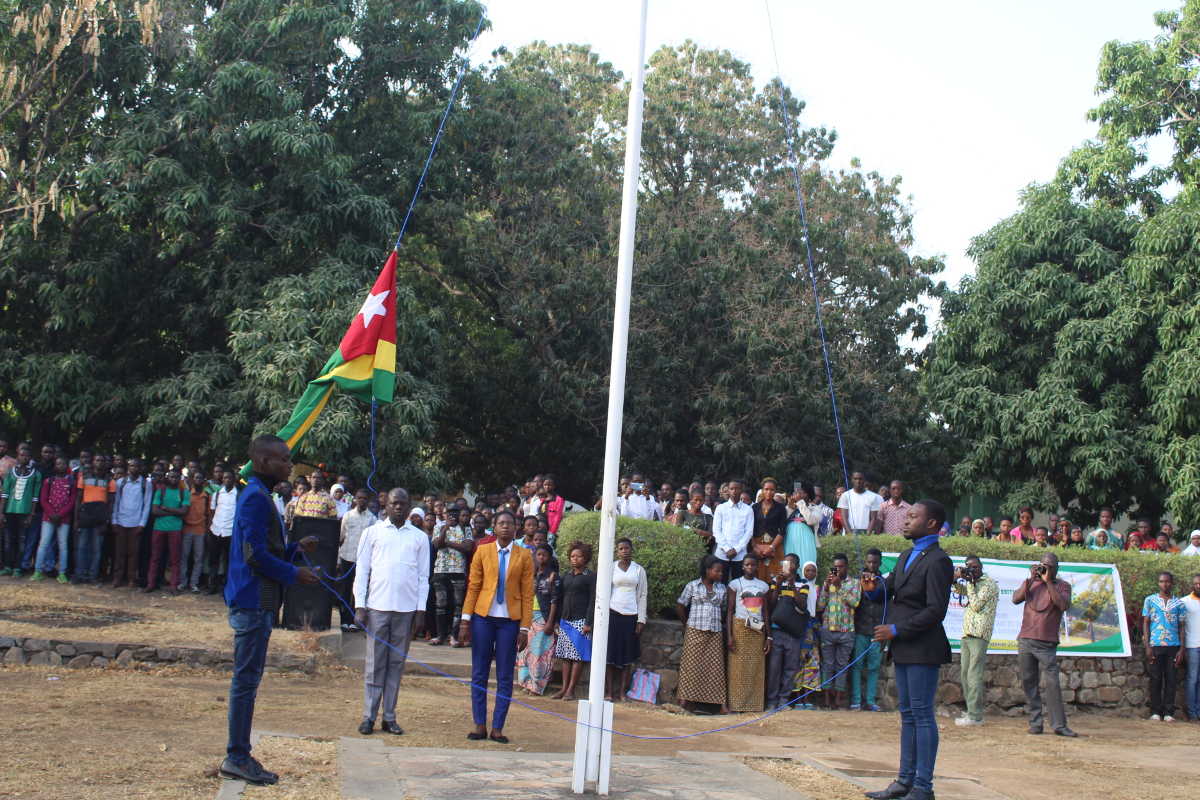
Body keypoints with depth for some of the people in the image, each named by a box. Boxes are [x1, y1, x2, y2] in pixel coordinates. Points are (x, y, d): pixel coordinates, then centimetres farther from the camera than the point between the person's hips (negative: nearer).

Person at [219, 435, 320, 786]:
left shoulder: (258, 495, 17)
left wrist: (295, 548, 11)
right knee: (247, 679, -5)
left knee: (247, 679, 12)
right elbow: (255, 555, -20)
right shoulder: (256, 497, -15)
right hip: (254, 602, -10)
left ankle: (238, 755, 17)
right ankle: (237, 757, 0)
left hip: (255, 602, 10)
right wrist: (294, 573, -12)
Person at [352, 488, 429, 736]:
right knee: (375, 663, 0)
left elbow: (423, 576, 9)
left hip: (406, 608, 1)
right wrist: (359, 605, -3)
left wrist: (421, 609, 1)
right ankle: (369, 716, 4)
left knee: (397, 663, 5)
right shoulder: (373, 533, 6)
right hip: (377, 606, -1)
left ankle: (389, 717, 10)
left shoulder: (420, 537, 9)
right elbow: (361, 571, 5)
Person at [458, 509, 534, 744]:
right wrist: (466, 620, -2)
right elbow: (473, 587, 4)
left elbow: (527, 594, 1)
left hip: (510, 620, -1)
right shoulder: (482, 552, 5)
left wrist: (524, 628, -3)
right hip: (483, 617, 1)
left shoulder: (524, 556, 3)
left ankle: (497, 728, 9)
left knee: (505, 676, 2)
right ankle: (479, 725, 12)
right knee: (479, 673, 4)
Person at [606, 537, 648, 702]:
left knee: (628, 655, 2)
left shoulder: (639, 570, 7)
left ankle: (622, 692, 7)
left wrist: (641, 619, 0)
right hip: (613, 614, -1)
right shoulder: (611, 568, 4)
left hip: (631, 615, 1)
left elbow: (642, 595, 7)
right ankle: (609, 692, 2)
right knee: (611, 653, -2)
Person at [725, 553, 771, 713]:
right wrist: (729, 635, -9)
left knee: (756, 669, 0)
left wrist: (769, 636, 7)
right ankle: (737, 704, -4)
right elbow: (729, 611, 0)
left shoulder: (763, 586, 12)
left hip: (758, 630, 3)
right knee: (738, 668, -6)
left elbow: (766, 612, 14)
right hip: (740, 627, -3)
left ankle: (755, 704, 3)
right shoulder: (735, 584, 3)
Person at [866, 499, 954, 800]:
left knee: (922, 714, -4)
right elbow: (889, 588, 21)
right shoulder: (906, 556, 17)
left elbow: (935, 610, -18)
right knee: (908, 714, 13)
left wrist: (896, 630, -19)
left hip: (922, 649, -9)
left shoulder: (937, 561, -13)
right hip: (903, 649, 9)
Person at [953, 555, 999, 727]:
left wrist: (970, 584, -8)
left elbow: (976, 605, -10)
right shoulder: (973, 584, 22)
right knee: (965, 673, 9)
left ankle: (975, 715, -14)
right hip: (966, 634, 9)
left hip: (979, 635, -9)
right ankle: (971, 711, 14)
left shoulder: (989, 583, -4)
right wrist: (956, 579, 2)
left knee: (974, 675, -12)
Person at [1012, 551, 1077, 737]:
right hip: (1025, 641, 3)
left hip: (1047, 644, -3)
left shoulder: (1063, 586, 7)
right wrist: (1031, 578, -6)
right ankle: (1035, 723, 8)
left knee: (1052, 683, -9)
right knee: (1029, 683, 3)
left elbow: (1063, 605, -12)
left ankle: (1059, 725, -7)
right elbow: (1016, 599, 1)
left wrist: (1048, 581, -11)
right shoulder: (1030, 582, 15)